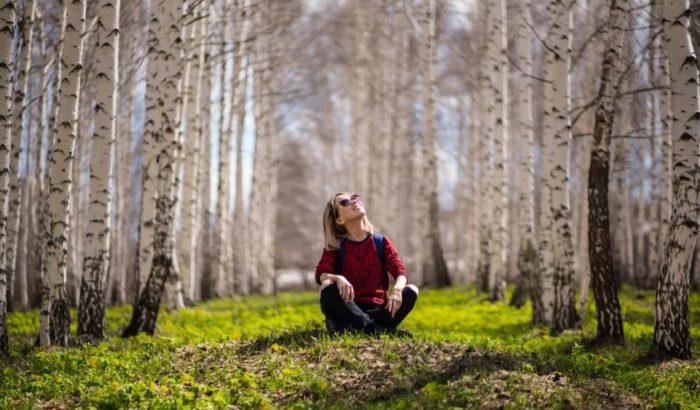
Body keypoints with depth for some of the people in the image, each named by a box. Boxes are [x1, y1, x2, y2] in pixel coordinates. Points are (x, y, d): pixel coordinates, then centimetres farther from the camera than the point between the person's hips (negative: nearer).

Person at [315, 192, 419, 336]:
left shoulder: (381, 242, 7)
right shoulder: (334, 247, 3)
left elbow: (400, 272, -5)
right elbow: (321, 273, -14)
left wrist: (397, 289, -29)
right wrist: (338, 278, -38)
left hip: (377, 310, 2)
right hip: (350, 309, -2)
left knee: (411, 291, -24)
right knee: (328, 288, -31)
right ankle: (377, 328, -36)